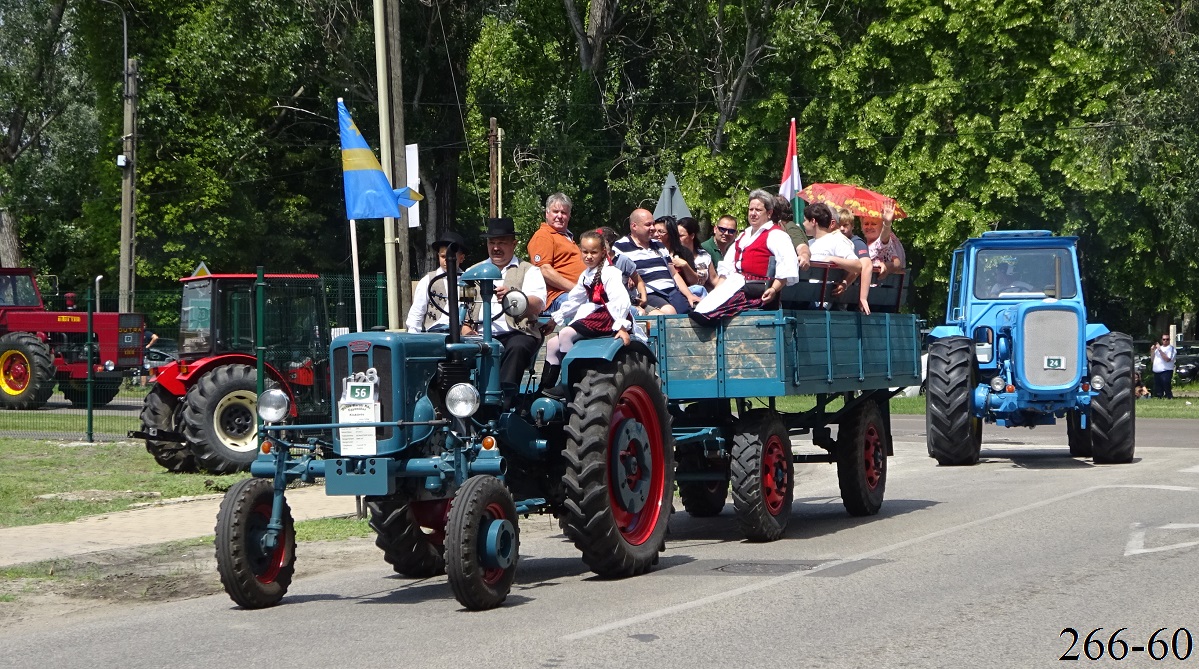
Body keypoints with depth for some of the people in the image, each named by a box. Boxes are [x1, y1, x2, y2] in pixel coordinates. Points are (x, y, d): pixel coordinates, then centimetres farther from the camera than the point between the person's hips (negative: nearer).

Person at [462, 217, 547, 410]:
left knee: (517, 348, -38)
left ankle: (503, 403, -46)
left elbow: (537, 306, -6)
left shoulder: (529, 271, 12)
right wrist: (466, 330, -7)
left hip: (515, 333, -3)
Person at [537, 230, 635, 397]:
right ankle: (545, 389, 2)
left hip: (608, 317, -9)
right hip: (594, 316, 9)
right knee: (552, 344, 3)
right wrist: (555, 319, 22)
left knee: (566, 334, -25)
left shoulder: (610, 273, -13)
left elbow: (620, 300, -24)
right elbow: (573, 300, 23)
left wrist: (622, 326, -34)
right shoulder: (586, 275, 15)